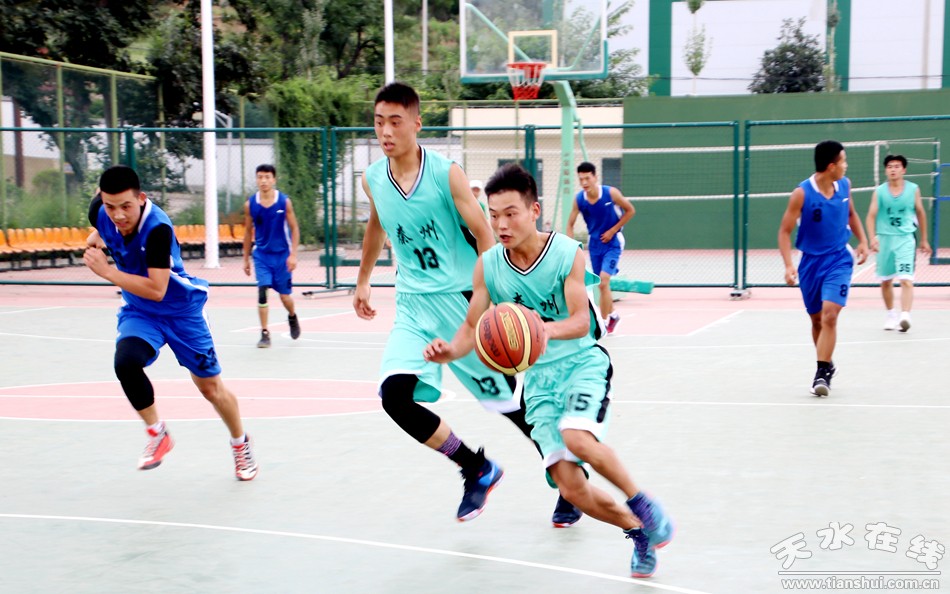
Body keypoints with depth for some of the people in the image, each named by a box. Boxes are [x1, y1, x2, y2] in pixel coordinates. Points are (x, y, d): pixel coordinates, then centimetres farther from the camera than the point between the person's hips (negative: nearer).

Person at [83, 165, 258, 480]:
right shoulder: (100, 210, -14)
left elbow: (156, 290, -37)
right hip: (139, 313, 4)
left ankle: (241, 445, 34)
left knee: (211, 388, 6)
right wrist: (97, 237, -1)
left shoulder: (157, 228, -33)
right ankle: (157, 433, -7)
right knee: (125, 362, -28)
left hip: (181, 310, -4)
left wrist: (107, 271, -36)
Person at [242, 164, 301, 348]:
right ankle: (265, 333, -5)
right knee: (262, 292, -13)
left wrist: (293, 254, -11)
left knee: (285, 295, 7)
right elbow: (248, 232, 8)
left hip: (282, 254, -1)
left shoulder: (284, 202, -7)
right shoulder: (250, 204, -2)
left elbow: (294, 229, -3)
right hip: (261, 254, 1)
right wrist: (246, 259, 9)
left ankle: (292, 317, 41)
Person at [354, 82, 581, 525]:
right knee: (395, 395, -18)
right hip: (413, 305, 4)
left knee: (508, 401, 3)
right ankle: (477, 469, 2)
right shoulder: (373, 179, 2)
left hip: (461, 300, -4)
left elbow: (483, 235, -14)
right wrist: (362, 280, 31)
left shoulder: (446, 174, -13)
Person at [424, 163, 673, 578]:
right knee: (570, 487, -7)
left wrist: (550, 329, -40)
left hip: (582, 362, -3)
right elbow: (473, 328, 2)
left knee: (578, 438, -33)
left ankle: (639, 501, -6)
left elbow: (580, 322, -18)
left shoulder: (567, 253, -13)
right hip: (538, 376, 3)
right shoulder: (488, 266, -4)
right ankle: (638, 531, 19)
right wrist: (451, 351, -20)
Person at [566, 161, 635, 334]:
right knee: (602, 284, 14)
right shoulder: (579, 199, -11)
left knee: (603, 280, -18)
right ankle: (612, 315, 38)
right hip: (594, 243, 4)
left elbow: (630, 211, -6)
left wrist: (613, 230, -11)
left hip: (612, 242, -4)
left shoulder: (611, 193, -18)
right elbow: (570, 224, -1)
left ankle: (603, 323, -10)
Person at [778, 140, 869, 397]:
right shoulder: (802, 193, -15)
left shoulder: (844, 185, -2)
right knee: (816, 320, 12)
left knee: (829, 315, -17)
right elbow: (785, 231, -12)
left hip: (839, 259, 1)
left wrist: (862, 240, 5)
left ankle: (822, 373, -13)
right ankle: (827, 365, 34)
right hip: (811, 262, -1)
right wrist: (789, 265, -23)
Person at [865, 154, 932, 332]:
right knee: (885, 281, 12)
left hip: (905, 239, -2)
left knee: (906, 280, -17)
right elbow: (871, 216, -4)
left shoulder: (913, 189, 2)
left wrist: (924, 240, 17)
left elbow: (921, 213, 13)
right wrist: (872, 237, -21)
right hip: (884, 239, 2)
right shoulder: (879, 191, 1)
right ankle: (891, 314, 30)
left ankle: (905, 317, -26)